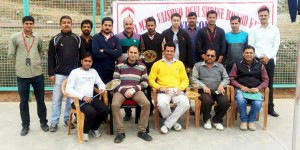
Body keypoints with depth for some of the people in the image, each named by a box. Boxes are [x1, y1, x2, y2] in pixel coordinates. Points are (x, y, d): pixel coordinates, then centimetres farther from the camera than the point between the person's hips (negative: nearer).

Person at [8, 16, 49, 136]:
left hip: (37, 73, 2)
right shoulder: (15, 38, -4)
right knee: (23, 102, 7)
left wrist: (37, 62, 10)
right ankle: (25, 126, 21)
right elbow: (10, 55, 1)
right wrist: (20, 66, 5)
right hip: (22, 75, -2)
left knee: (40, 100, 10)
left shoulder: (38, 37, 5)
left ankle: (43, 122, 25)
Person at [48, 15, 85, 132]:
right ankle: (54, 122, 11)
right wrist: (51, 73, -6)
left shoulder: (77, 39, 6)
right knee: (56, 99, 2)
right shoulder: (55, 39, 1)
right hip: (59, 74, -1)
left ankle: (67, 119, 21)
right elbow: (51, 58, 0)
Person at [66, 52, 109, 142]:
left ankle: (94, 128, 8)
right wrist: (83, 97, -21)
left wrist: (102, 89, -5)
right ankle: (85, 132, -3)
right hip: (77, 100, -5)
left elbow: (101, 83, 21)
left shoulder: (93, 71, 17)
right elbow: (68, 89, -11)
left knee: (105, 110, -20)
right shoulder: (75, 72, -1)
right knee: (91, 112, -33)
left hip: (91, 98, 6)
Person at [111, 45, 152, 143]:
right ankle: (120, 132, -17)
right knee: (114, 105, -31)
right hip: (121, 90, -1)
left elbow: (145, 82, 10)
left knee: (147, 103, -27)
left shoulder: (142, 66, 14)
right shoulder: (119, 65, 11)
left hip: (136, 90, 1)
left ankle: (142, 131, -13)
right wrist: (124, 91, -10)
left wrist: (133, 89, -7)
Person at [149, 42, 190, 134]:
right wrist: (159, 87, -11)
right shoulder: (157, 64, 10)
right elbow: (151, 79, 6)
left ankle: (167, 124, -16)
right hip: (163, 91, -2)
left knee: (185, 103, -30)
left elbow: (185, 79, 14)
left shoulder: (179, 64, 16)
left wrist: (180, 88, -7)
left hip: (177, 91, 2)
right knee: (162, 104, -35)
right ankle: (173, 122, -5)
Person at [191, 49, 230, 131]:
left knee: (225, 102, -28)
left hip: (218, 90, 3)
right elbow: (194, 79, 2)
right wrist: (203, 86, -13)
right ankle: (207, 120, -4)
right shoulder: (198, 65, 13)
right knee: (207, 101, -36)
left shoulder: (220, 66, 22)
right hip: (205, 90, -2)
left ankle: (217, 120, -1)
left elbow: (226, 78, 16)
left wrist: (222, 84, -6)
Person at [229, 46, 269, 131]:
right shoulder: (237, 65, 11)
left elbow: (266, 80, 11)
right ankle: (243, 120, -8)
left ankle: (251, 120, -2)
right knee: (240, 100, -36)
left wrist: (258, 88, -7)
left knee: (258, 103, -32)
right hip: (241, 90, -1)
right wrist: (241, 87, -11)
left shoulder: (260, 65, 14)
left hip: (255, 90, 1)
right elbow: (231, 78, 5)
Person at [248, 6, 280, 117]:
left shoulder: (275, 29, 8)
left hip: (270, 60, 1)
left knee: (269, 83, 5)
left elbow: (276, 45, 2)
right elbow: (251, 45, -2)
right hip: (256, 60, -1)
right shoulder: (253, 29, 5)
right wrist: (260, 57, -11)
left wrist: (268, 57, -10)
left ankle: (270, 107, 11)